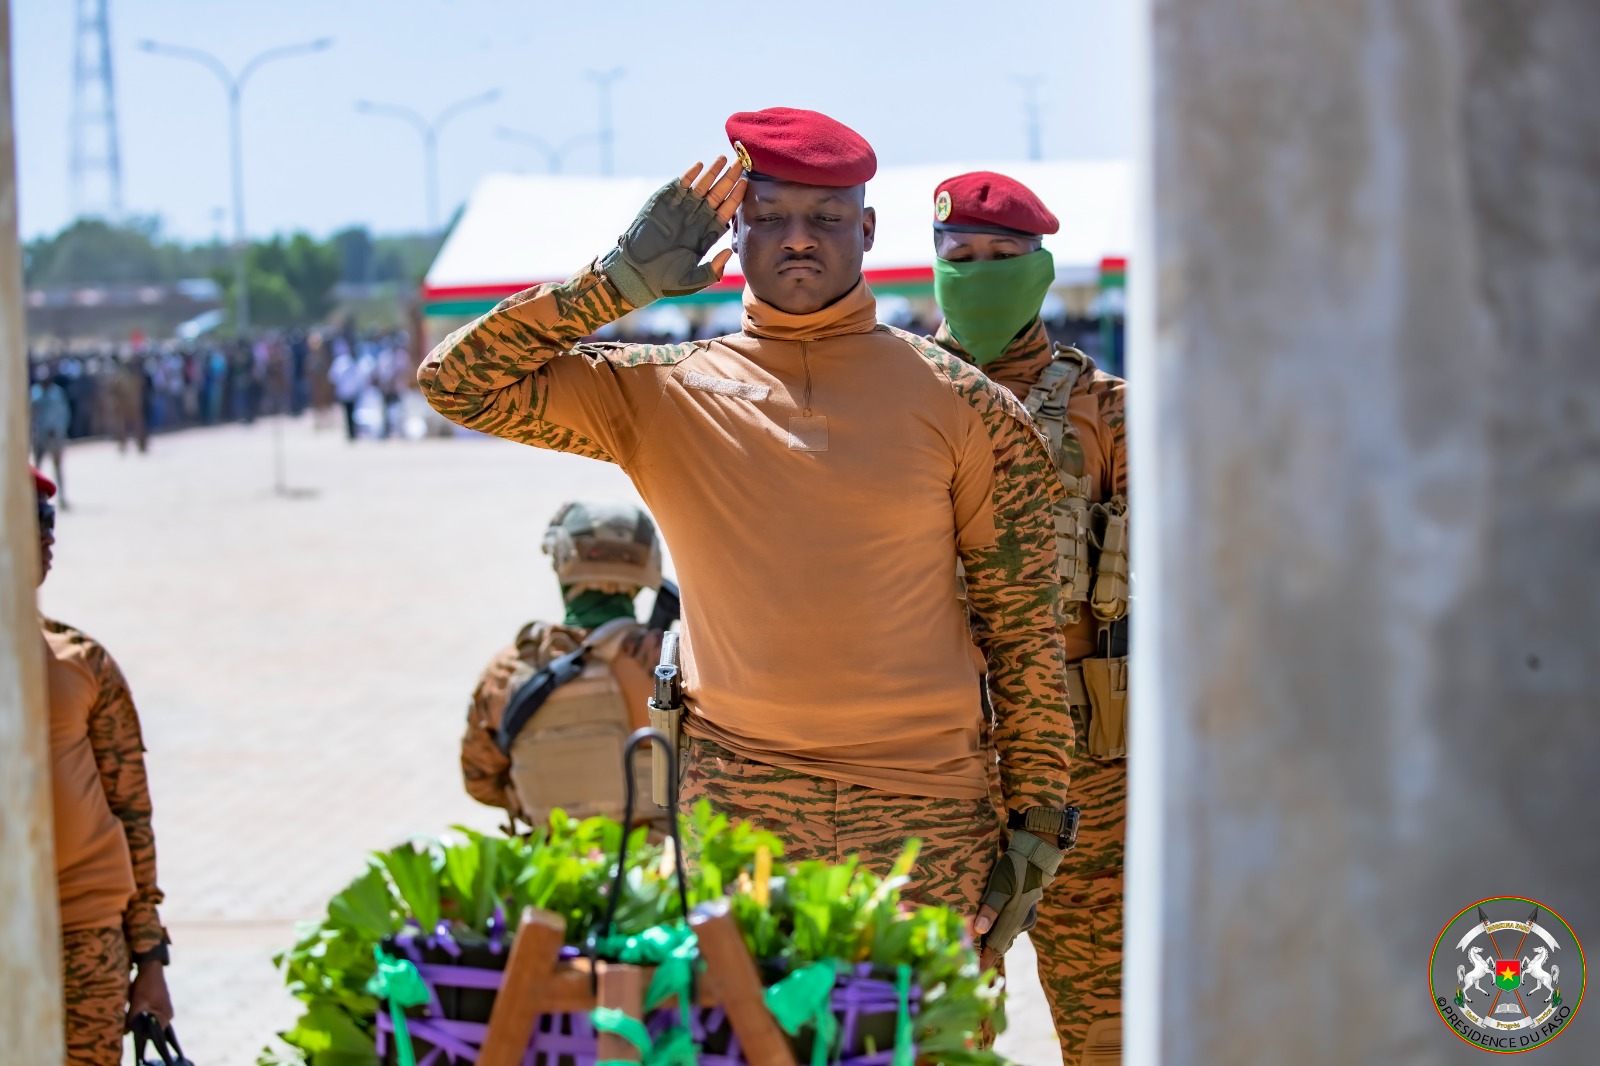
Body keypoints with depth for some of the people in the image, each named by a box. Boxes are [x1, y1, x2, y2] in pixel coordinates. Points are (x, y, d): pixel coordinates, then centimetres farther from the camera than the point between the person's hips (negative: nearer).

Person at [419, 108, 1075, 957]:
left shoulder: (958, 402, 5)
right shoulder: (664, 395, 6)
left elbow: (1023, 627, 6)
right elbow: (458, 381, 1)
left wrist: (1038, 822, 2)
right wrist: (623, 278, -3)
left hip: (924, 823, 0)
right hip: (730, 819, 0)